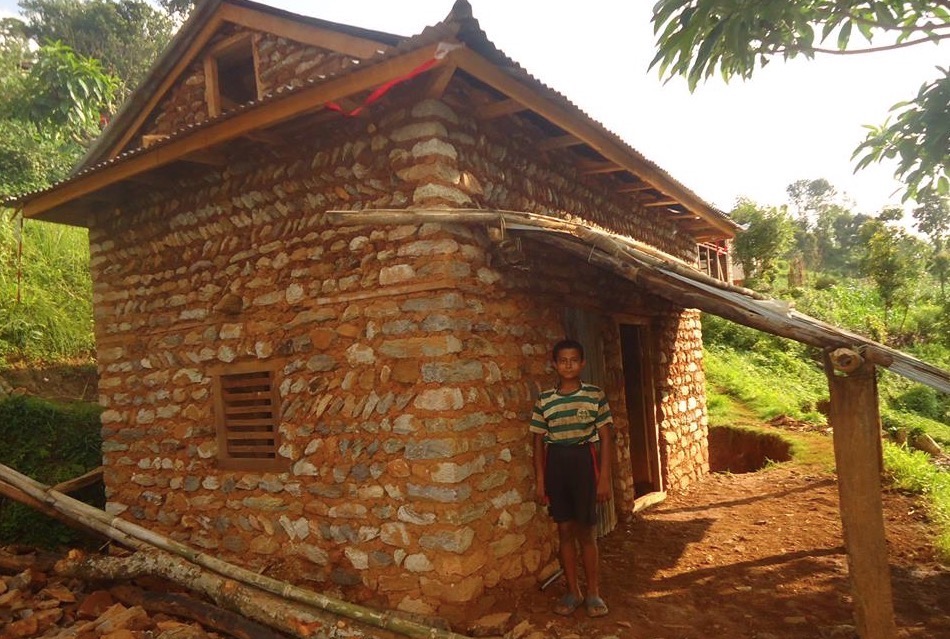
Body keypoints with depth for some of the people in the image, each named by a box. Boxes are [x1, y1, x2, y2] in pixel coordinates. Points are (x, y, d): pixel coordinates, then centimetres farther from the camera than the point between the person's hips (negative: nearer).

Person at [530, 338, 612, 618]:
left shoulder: (595, 395, -3)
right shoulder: (544, 400, 0)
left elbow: (604, 438, -1)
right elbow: (538, 441, 5)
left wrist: (604, 477, -5)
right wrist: (540, 479, 2)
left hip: (585, 461, -2)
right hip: (556, 464, 2)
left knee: (586, 532, 5)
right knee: (565, 530, 10)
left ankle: (593, 592, 21)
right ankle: (572, 591, 25)